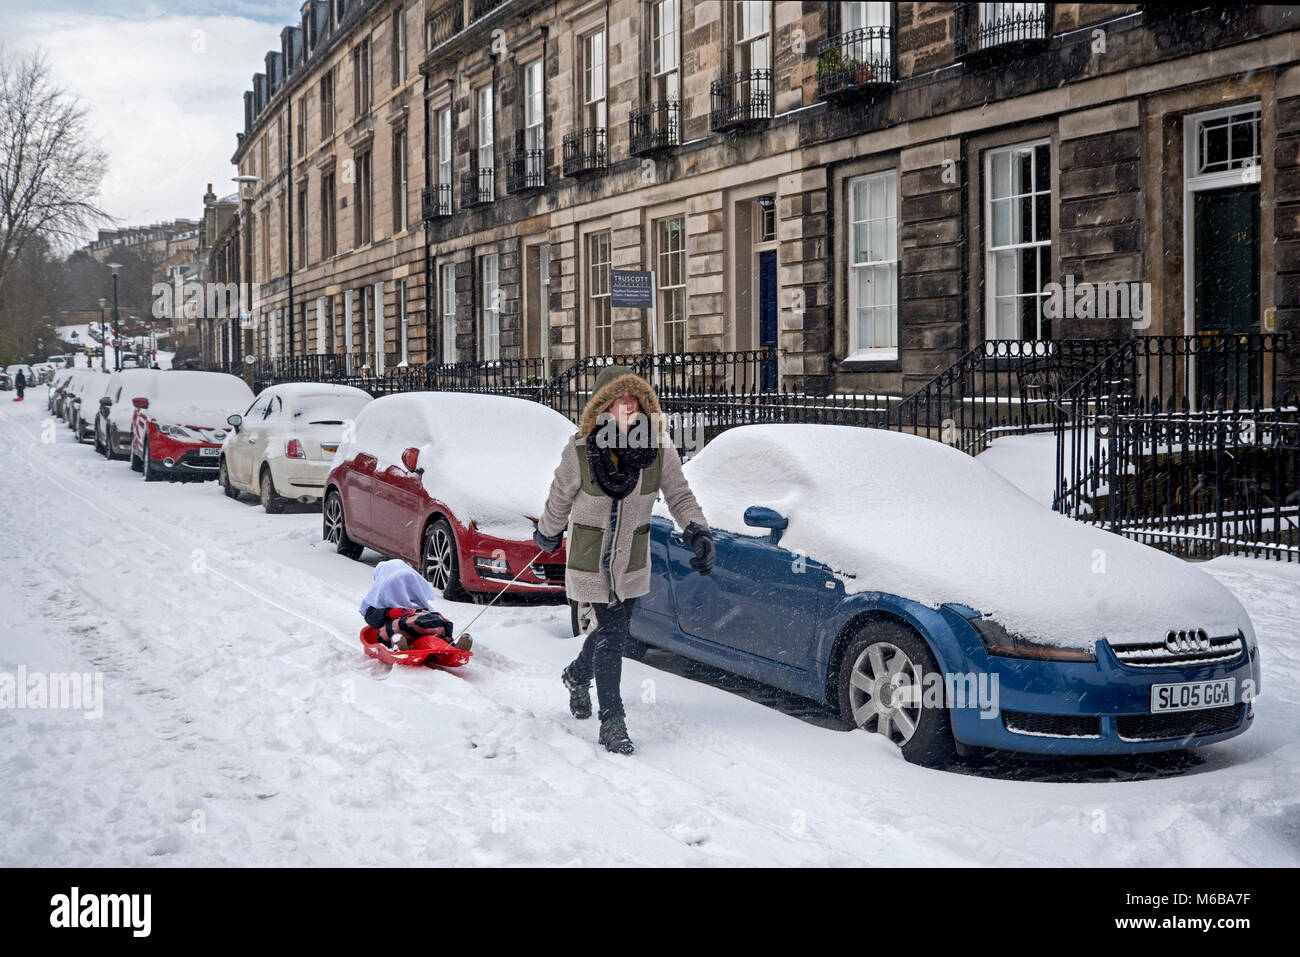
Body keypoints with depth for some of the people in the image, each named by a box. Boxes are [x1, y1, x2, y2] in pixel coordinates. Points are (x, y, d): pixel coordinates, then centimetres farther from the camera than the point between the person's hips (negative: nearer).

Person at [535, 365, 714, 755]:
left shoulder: (658, 449, -11)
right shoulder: (580, 451, -18)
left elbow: (679, 495, -5)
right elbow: (559, 500, -2)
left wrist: (698, 531, -21)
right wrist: (547, 535, 11)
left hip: (632, 560, 4)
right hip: (590, 559, -4)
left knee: (614, 629, 18)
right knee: (612, 632, -10)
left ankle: (578, 675, 50)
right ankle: (612, 722, 0)